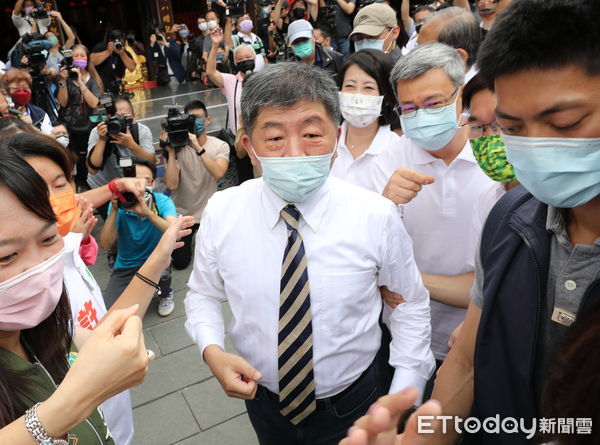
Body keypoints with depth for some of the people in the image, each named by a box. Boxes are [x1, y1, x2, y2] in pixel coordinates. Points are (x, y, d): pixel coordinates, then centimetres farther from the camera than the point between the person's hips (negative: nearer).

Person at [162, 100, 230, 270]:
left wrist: (198, 148, -39)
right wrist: (171, 152, -28)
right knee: (180, 262, 5)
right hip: (181, 212, 0)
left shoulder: (220, 146, -11)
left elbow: (218, 173, -32)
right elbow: (171, 184, -22)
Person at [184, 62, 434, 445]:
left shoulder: (376, 216, -21)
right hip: (264, 401, 2)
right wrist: (212, 350, -18)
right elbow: (203, 294, -1)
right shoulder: (221, 212, -16)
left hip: (354, 406, -1)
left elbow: (411, 306, -8)